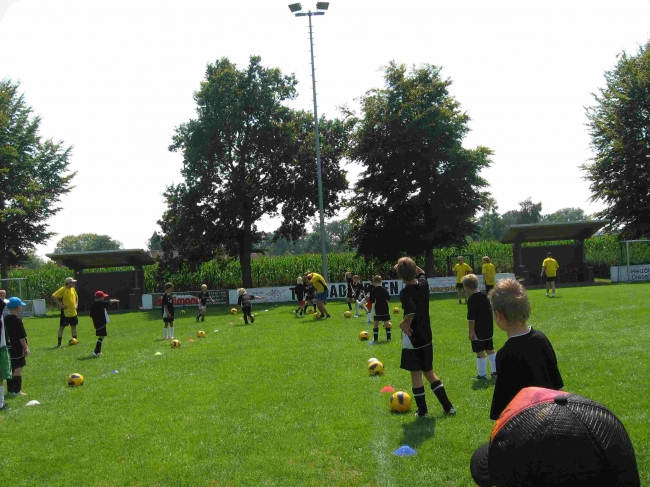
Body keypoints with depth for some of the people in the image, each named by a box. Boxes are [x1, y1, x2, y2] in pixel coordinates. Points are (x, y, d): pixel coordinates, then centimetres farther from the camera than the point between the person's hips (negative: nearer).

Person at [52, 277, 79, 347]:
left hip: (73, 312, 7)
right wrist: (60, 304, -19)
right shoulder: (62, 289, -13)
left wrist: (76, 304, 11)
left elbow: (76, 297, 26)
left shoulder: (73, 289, 8)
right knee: (62, 326, -2)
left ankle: (74, 340, 27)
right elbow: (53, 296, -17)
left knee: (74, 326, 15)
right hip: (65, 312, -7)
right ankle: (59, 343, 0)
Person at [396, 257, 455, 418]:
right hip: (426, 337, 7)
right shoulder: (423, 284, 0)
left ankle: (422, 410, 14)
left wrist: (404, 323, -20)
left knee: (416, 374, 7)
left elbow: (411, 312, -37)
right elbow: (421, 273, 25)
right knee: (429, 372, 17)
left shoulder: (405, 292, -21)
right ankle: (448, 406, 16)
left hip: (412, 339, -7)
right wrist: (410, 265, 14)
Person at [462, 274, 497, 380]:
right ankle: (495, 371, 20)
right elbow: (490, 312, 15)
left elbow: (471, 318, -19)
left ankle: (482, 374, 4)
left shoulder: (471, 299, -17)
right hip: (488, 328, 8)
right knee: (490, 349, 16)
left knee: (480, 351, -1)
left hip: (478, 330, -8)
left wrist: (471, 331, -14)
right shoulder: (485, 296, 7)